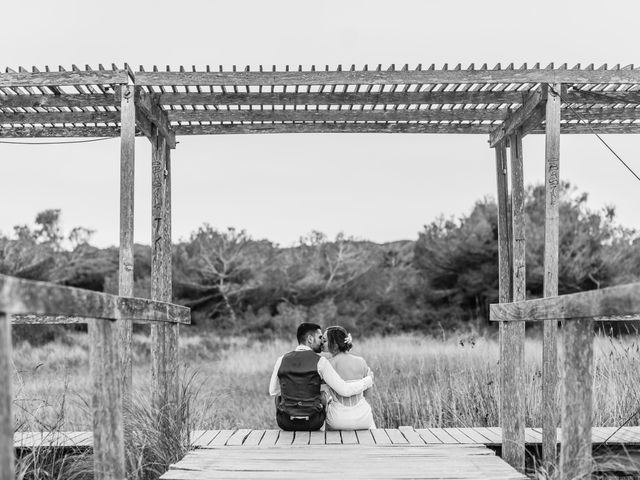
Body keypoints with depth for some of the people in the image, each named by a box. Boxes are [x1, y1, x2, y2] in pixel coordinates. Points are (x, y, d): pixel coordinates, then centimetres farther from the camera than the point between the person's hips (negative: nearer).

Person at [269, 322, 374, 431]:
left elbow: (273, 391, 10)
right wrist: (368, 380, 2)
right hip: (313, 423, -1)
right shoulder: (320, 362, -12)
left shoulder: (281, 360, -4)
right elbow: (345, 390, -14)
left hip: (285, 423, 1)